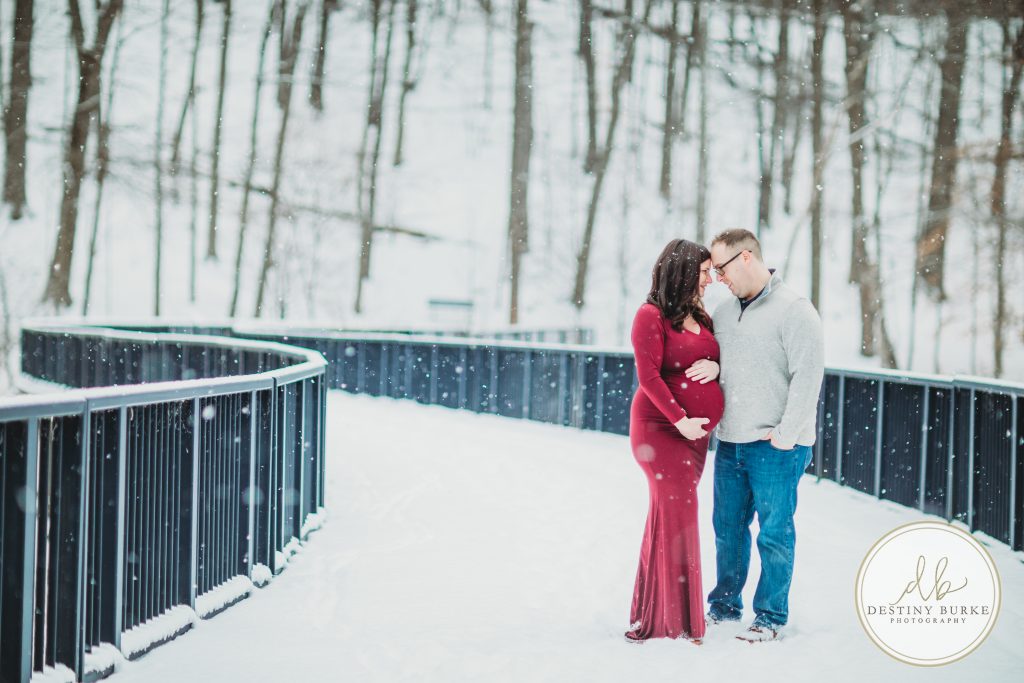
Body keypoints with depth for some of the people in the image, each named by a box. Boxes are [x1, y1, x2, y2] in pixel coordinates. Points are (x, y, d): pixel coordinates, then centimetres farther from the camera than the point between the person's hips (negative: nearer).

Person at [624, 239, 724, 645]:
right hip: (661, 426, -7)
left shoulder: (701, 317, 14)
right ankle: (677, 620, -3)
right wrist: (680, 420, -18)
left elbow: (715, 358, 21)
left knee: (671, 514, 10)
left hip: (696, 431, 7)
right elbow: (648, 375, -15)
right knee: (677, 513, -8)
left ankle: (654, 612, 18)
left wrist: (716, 367, -3)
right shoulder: (652, 316, -10)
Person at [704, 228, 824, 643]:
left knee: (774, 533, 1)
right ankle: (725, 605, 27)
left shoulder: (794, 311, -9)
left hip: (776, 447, -7)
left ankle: (771, 616, 11)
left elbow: (808, 376, -13)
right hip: (730, 443, 7)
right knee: (728, 528, 14)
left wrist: (785, 436, -15)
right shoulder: (723, 313, 12)